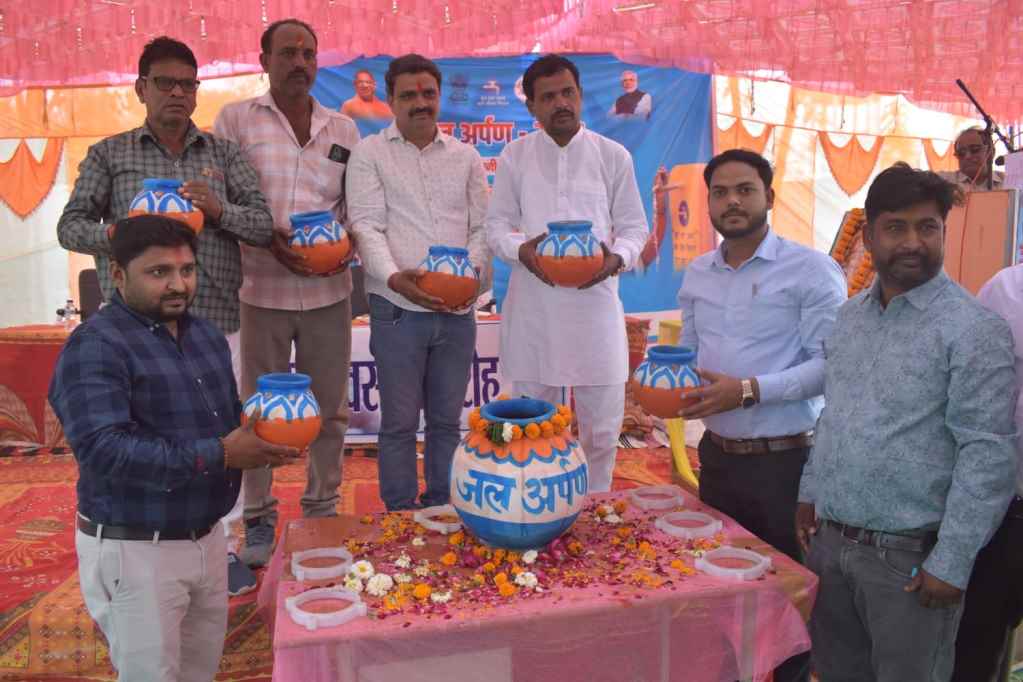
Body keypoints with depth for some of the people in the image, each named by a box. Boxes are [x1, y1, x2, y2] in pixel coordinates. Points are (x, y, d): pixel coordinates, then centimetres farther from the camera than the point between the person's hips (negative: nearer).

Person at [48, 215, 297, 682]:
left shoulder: (205, 334, 8)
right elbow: (104, 450, -28)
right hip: (136, 550, -7)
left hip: (207, 536, 7)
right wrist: (220, 455, -30)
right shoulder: (95, 348, -17)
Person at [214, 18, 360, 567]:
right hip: (263, 290, -2)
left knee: (329, 409, 9)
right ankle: (258, 520, 21)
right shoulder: (237, 120, 3)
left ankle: (322, 512, 26)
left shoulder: (344, 129, 11)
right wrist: (269, 239, -17)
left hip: (329, 291, 2)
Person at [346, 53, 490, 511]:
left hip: (457, 310, 3)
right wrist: (395, 277, -24)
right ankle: (401, 516, 18)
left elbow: (481, 227, 9)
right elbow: (366, 226, -7)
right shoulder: (369, 153, 3)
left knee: (447, 420, 12)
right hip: (398, 309, -3)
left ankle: (442, 511, 27)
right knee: (399, 422, 5)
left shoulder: (465, 156, 12)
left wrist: (472, 271, -11)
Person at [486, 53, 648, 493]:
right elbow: (496, 223, 8)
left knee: (602, 427, 5)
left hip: (595, 303, 0)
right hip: (533, 307, 1)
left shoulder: (614, 156, 4)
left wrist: (617, 258, -15)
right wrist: (521, 249, -14)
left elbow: (634, 226, 7)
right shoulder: (515, 156, 6)